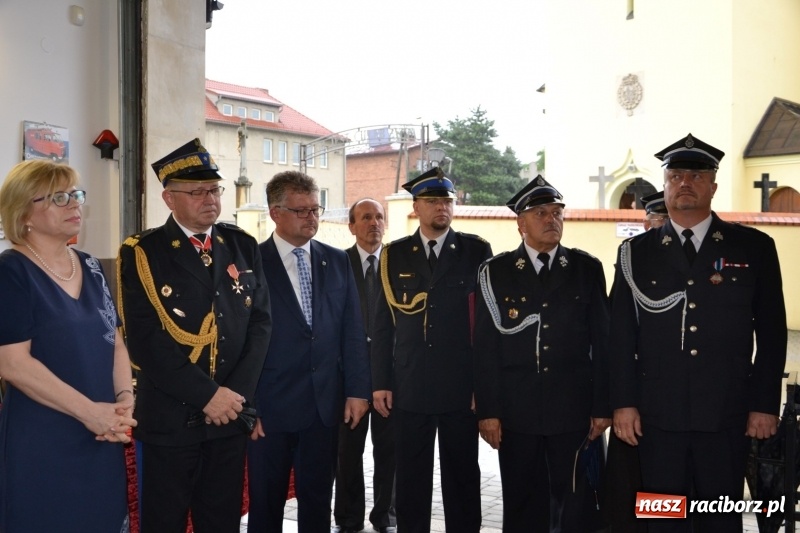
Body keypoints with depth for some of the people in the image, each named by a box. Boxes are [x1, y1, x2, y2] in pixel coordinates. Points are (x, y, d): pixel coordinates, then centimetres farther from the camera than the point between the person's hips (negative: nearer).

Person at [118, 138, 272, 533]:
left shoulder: (243, 246, 7)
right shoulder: (141, 253, -6)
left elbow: (260, 322, 2)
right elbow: (145, 340, -15)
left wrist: (236, 392, -9)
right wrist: (208, 395, -17)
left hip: (231, 415, 4)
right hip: (168, 418, -3)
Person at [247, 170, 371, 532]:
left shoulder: (337, 261, 7)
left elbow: (352, 331, 7)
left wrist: (357, 390, 2)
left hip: (326, 404, 3)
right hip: (270, 406, -3)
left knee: (317, 502, 14)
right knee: (266, 504, 12)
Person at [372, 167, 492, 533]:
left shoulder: (477, 251, 2)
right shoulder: (394, 254, 6)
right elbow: (383, 323, 6)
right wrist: (380, 382, 2)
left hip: (462, 387, -1)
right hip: (409, 388, 1)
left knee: (462, 476, 10)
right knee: (411, 477, 10)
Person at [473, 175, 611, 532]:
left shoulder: (587, 268, 4)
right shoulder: (495, 272, 1)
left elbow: (602, 342, 3)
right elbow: (485, 345, -1)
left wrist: (602, 407, -1)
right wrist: (487, 410, -6)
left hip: (573, 408, 1)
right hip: (516, 409, 0)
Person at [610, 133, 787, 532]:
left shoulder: (754, 247, 4)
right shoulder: (636, 252, 5)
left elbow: (771, 332, 4)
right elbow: (621, 334, 3)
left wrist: (765, 404, 0)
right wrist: (623, 403, -2)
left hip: (727, 415, 0)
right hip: (657, 415, 1)